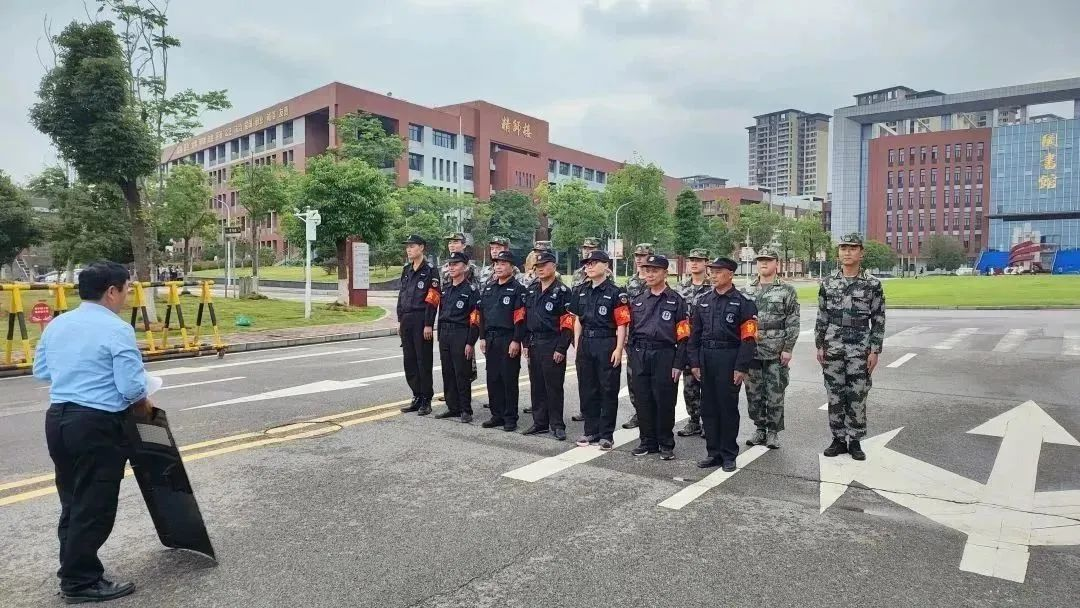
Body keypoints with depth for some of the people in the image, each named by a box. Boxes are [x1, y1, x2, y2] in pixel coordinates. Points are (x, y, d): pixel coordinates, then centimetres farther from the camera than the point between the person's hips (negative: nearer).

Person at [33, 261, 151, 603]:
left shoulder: (56, 324, 8)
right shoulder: (116, 330, -17)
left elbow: (40, 370, 19)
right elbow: (132, 387, -19)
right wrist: (144, 405, 0)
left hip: (57, 418, 9)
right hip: (96, 425, -9)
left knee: (72, 502, 20)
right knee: (93, 508, 4)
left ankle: (73, 573, 31)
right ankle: (81, 582, 14)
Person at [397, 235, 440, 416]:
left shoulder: (430, 271, -8)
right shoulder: (406, 270, 15)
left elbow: (432, 300, -13)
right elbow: (401, 296, 18)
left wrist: (428, 325, -17)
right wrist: (400, 320, 13)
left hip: (421, 321, -8)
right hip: (406, 321, 8)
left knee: (424, 361, -2)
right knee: (409, 361, 11)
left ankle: (426, 400, 7)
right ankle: (417, 397, 21)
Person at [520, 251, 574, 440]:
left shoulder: (562, 291, -8)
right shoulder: (531, 290, 13)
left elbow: (568, 323, -13)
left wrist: (561, 349, -17)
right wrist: (526, 343, 10)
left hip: (552, 346, -7)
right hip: (534, 345, 7)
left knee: (554, 387, 0)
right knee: (536, 386, 12)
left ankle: (557, 425, 10)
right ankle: (540, 423, 22)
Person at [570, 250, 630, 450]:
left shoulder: (616, 293, -8)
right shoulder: (581, 292, 11)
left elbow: (622, 324, -11)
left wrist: (618, 349, -17)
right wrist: (577, 344, 10)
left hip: (607, 344, -6)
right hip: (585, 344, 6)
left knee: (608, 390, 3)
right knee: (587, 389, 12)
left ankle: (606, 434, 12)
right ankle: (591, 431, 24)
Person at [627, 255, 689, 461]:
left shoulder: (676, 301, -2)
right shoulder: (638, 301, 11)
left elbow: (683, 336, -6)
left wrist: (678, 364, -11)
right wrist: (632, 359, 8)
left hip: (665, 356, -4)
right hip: (640, 356, 4)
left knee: (664, 402, 3)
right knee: (643, 401, 9)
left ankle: (666, 444, 17)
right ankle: (648, 441, 22)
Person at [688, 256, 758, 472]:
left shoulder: (742, 303, -5)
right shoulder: (703, 301, 10)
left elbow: (748, 338, -10)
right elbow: (695, 334, 11)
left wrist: (741, 367, -15)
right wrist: (694, 362, 4)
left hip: (729, 358, -5)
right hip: (706, 357, 5)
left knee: (728, 407, 3)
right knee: (708, 407, 9)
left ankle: (729, 454, 16)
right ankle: (714, 452, 20)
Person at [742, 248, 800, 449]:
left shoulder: (787, 291, -2)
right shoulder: (748, 290, 9)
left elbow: (793, 322, -5)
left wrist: (788, 349, -10)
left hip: (776, 353, -4)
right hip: (751, 351, 4)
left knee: (775, 394, 3)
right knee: (753, 393, 9)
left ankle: (773, 432, 15)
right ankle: (760, 429, 23)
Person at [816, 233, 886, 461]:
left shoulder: (872, 284, -1)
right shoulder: (828, 282, 4)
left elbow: (878, 320, -1)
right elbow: (821, 317, 8)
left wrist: (875, 351, -5)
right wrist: (819, 346, 3)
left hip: (860, 351, -2)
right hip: (832, 348, 2)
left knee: (857, 397, 4)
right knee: (835, 396, 7)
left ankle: (855, 441, 17)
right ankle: (838, 439, 18)